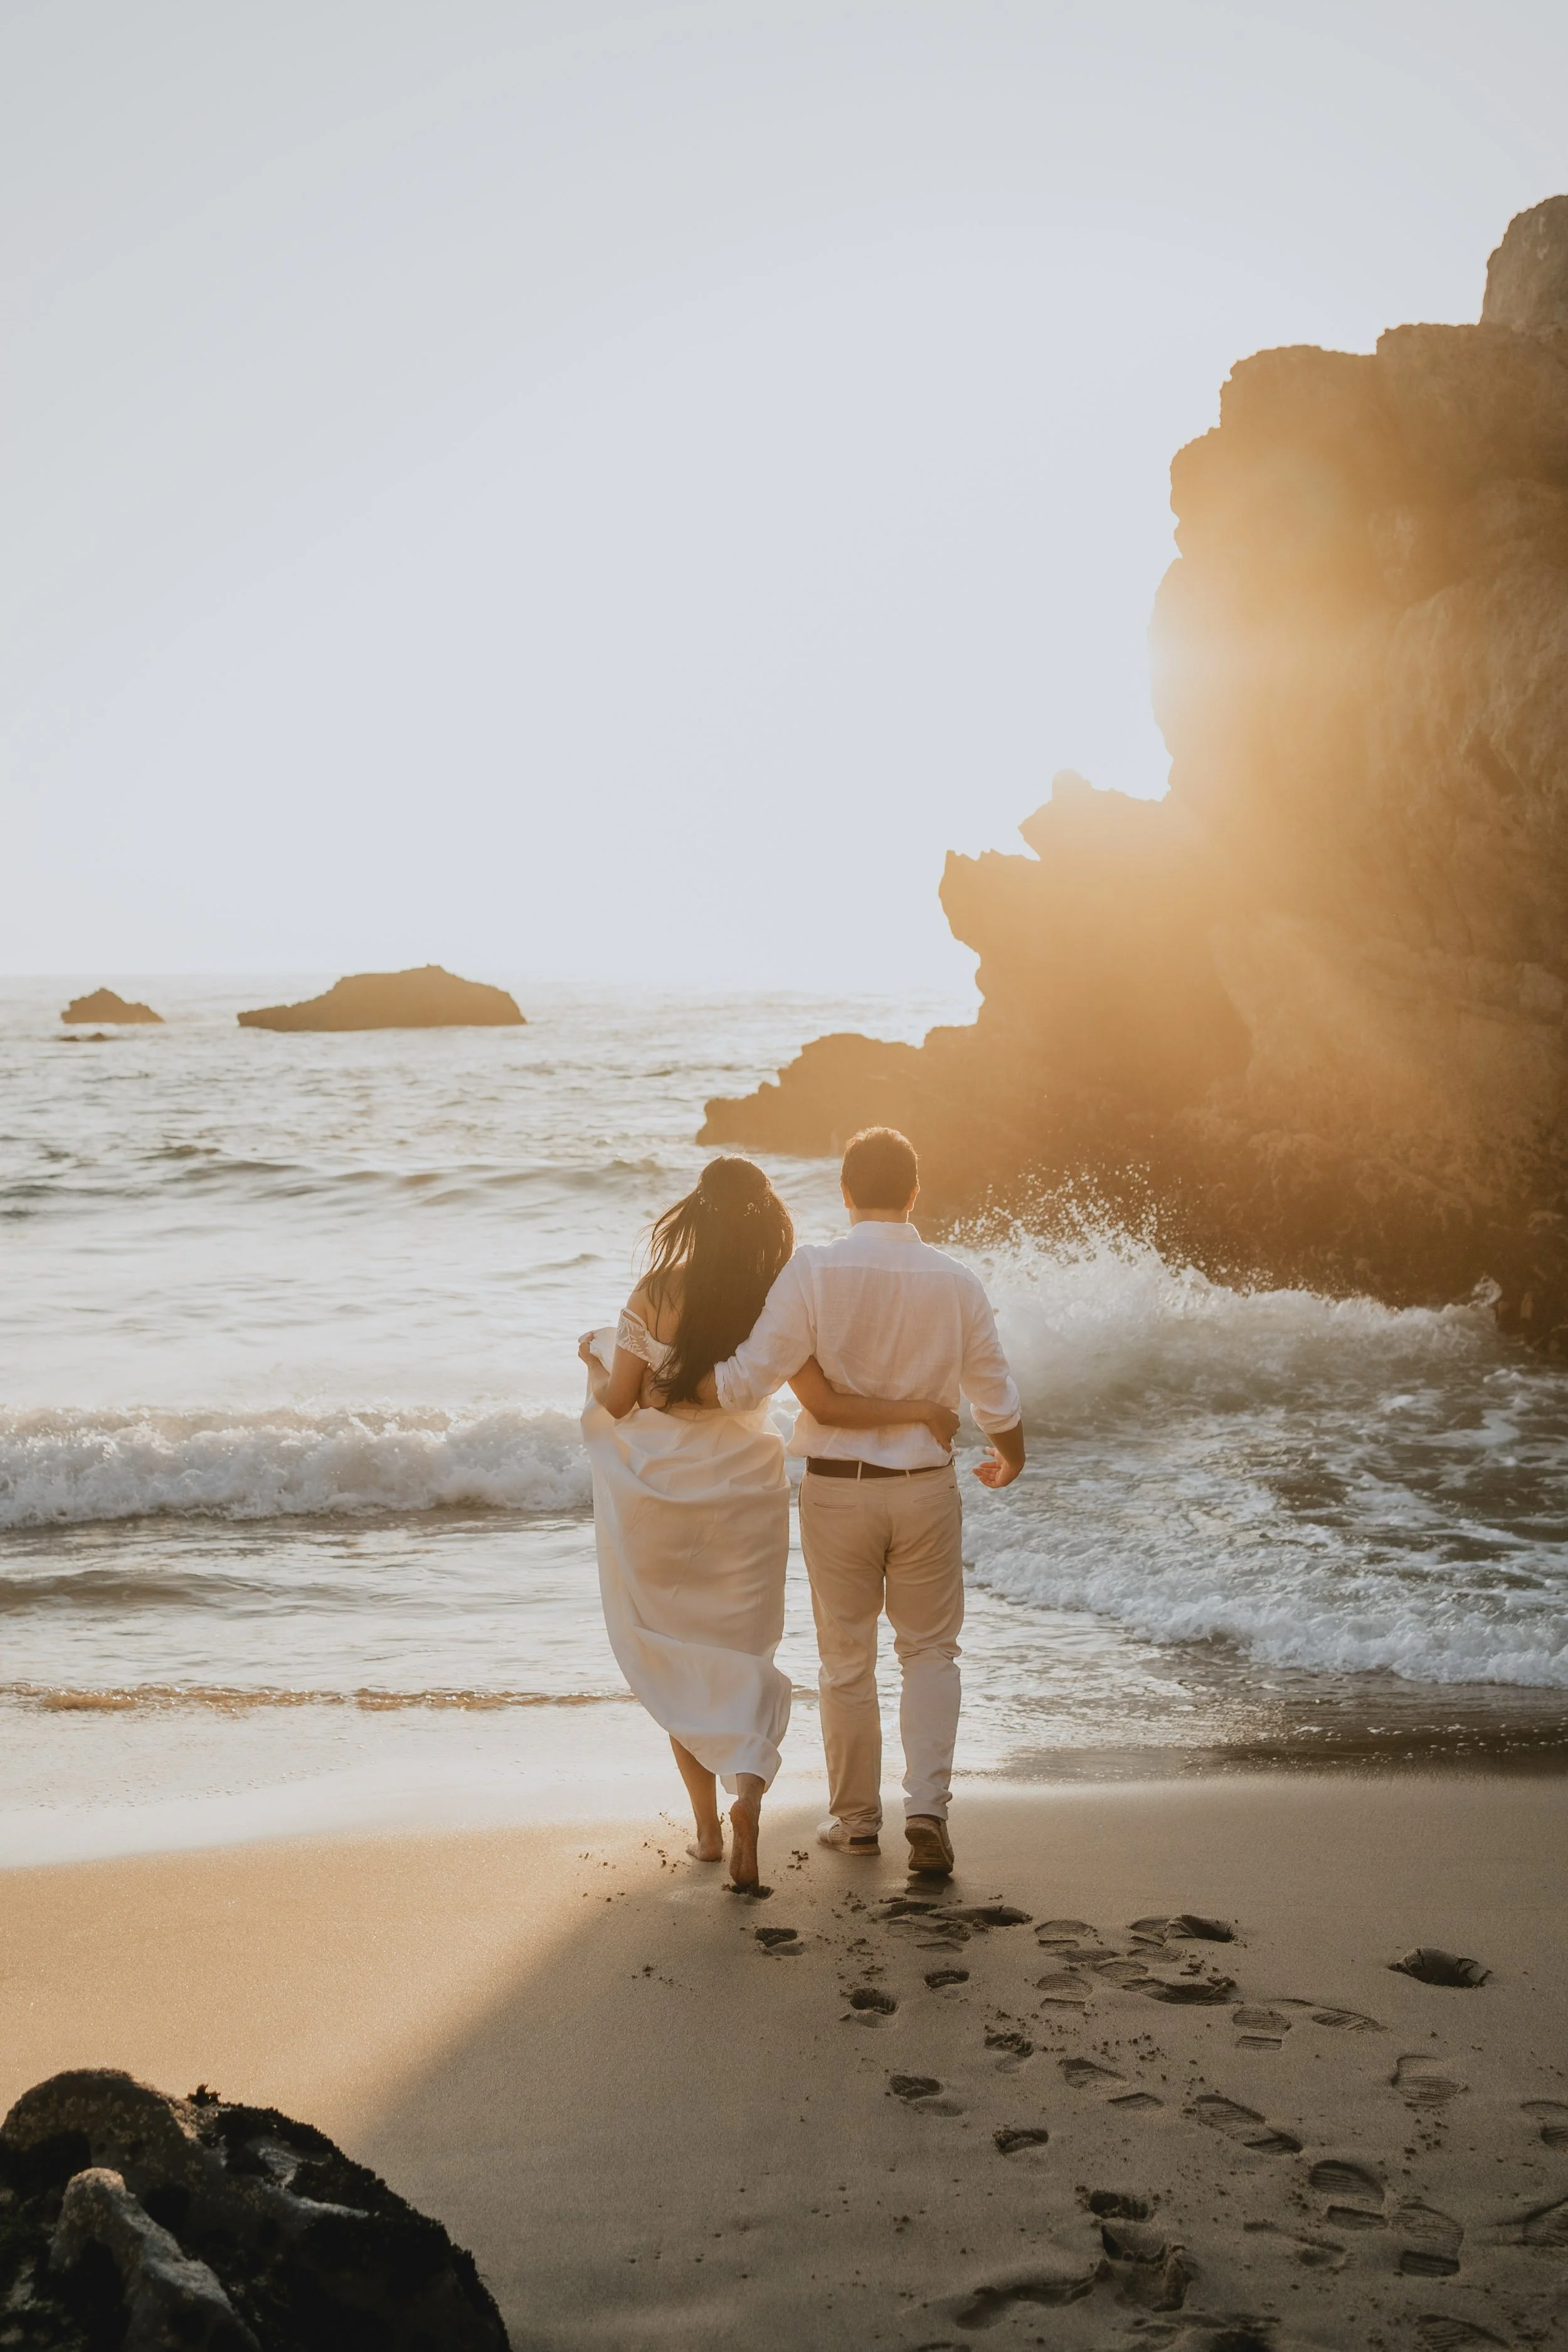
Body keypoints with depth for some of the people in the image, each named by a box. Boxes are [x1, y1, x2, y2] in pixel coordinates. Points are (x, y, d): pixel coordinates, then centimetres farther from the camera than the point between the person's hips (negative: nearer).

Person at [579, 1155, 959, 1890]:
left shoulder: (656, 1294, -11)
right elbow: (825, 1406, -13)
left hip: (654, 1494, -1)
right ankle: (747, 1788, -14)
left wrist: (594, 1357, 15)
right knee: (740, 1655, 12)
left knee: (673, 1659, 15)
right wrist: (918, 1408, -4)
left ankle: (707, 1821, 17)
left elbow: (617, 1403, -5)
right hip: (742, 1491, 1)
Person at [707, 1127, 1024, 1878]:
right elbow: (997, 1402, 1)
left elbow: (747, 1381, -18)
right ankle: (927, 1805, 0)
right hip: (926, 1487, 1)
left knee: (847, 1659, 14)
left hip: (837, 1487, -1)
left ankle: (856, 1818, 26)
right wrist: (1011, 1461, 21)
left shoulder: (811, 1273, -14)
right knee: (930, 1650, 15)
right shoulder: (957, 1284, -6)